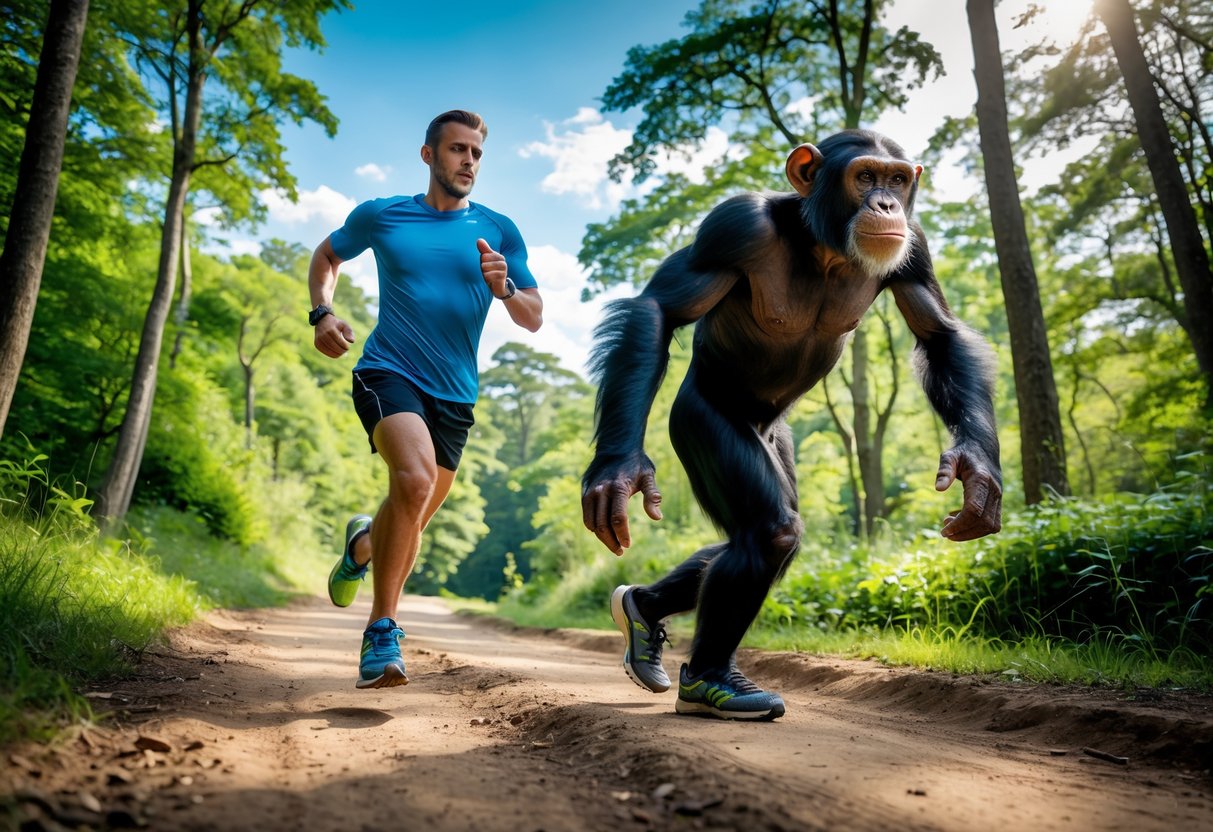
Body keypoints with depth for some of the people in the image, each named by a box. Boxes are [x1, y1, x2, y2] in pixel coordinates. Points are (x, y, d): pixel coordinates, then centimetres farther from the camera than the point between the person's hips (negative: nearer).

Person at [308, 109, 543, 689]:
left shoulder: (499, 231, 6)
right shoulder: (380, 216, 5)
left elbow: (534, 319, 6)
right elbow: (326, 256, 22)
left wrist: (504, 289, -15)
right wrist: (322, 312, 4)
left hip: (454, 395, 3)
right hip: (387, 373, -3)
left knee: (412, 518, 12)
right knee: (415, 479, -31)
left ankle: (361, 546, 49)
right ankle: (383, 632, -17)